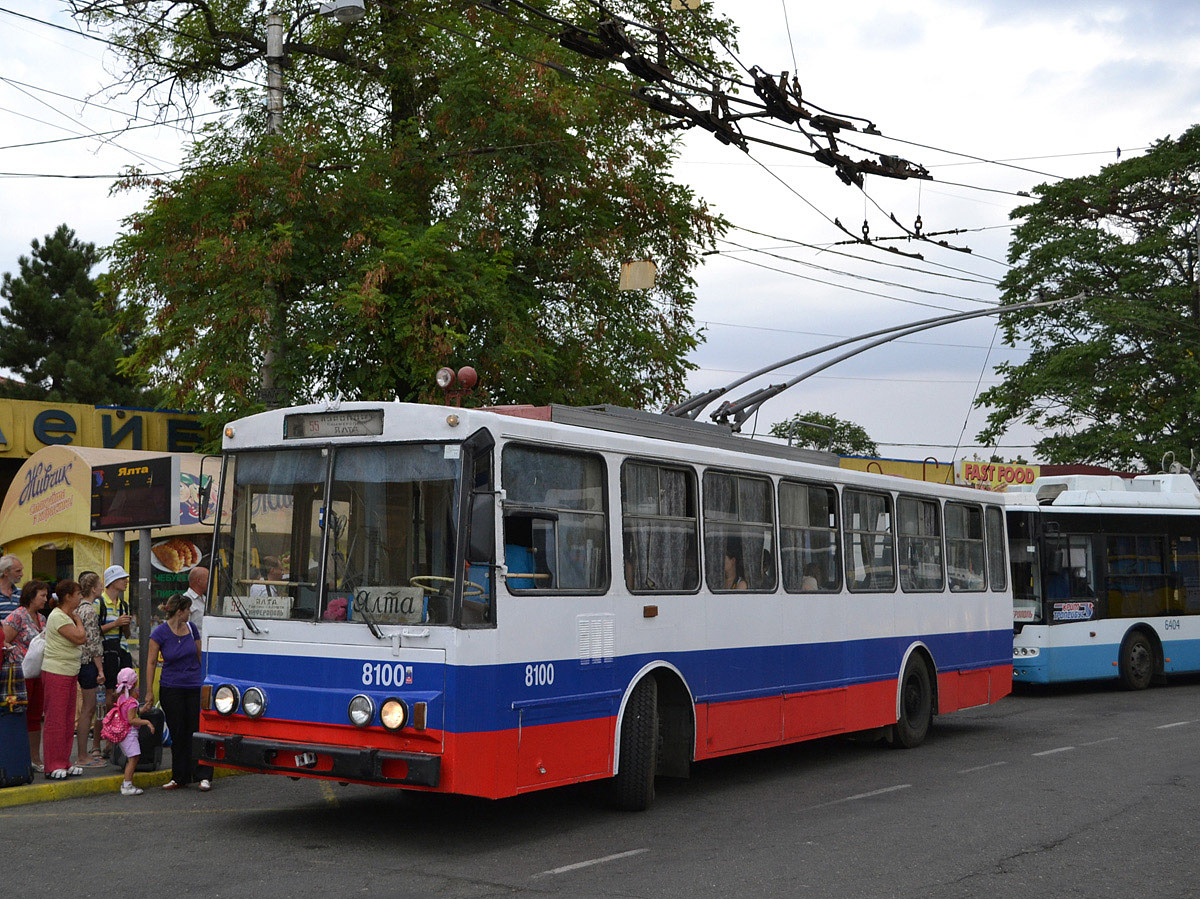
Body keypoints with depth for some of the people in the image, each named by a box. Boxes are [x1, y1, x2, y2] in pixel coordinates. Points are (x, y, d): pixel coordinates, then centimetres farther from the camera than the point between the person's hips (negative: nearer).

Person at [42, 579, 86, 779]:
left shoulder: (67, 615, 14)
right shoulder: (58, 617, -15)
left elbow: (83, 639, 13)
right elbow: (79, 638, -19)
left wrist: (76, 618, 9)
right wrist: (77, 619, -6)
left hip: (70, 673, 10)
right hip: (56, 674, -10)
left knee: (68, 720, 11)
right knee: (55, 720, -5)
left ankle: (64, 762, 18)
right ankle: (53, 766, 0)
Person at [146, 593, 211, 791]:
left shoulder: (191, 628, 4)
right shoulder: (160, 632, -7)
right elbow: (151, 662, -3)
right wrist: (149, 692, -4)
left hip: (194, 687, 2)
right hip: (170, 689, -2)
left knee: (197, 730, -3)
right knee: (177, 734, 5)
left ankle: (203, 776, 0)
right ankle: (179, 777, 16)